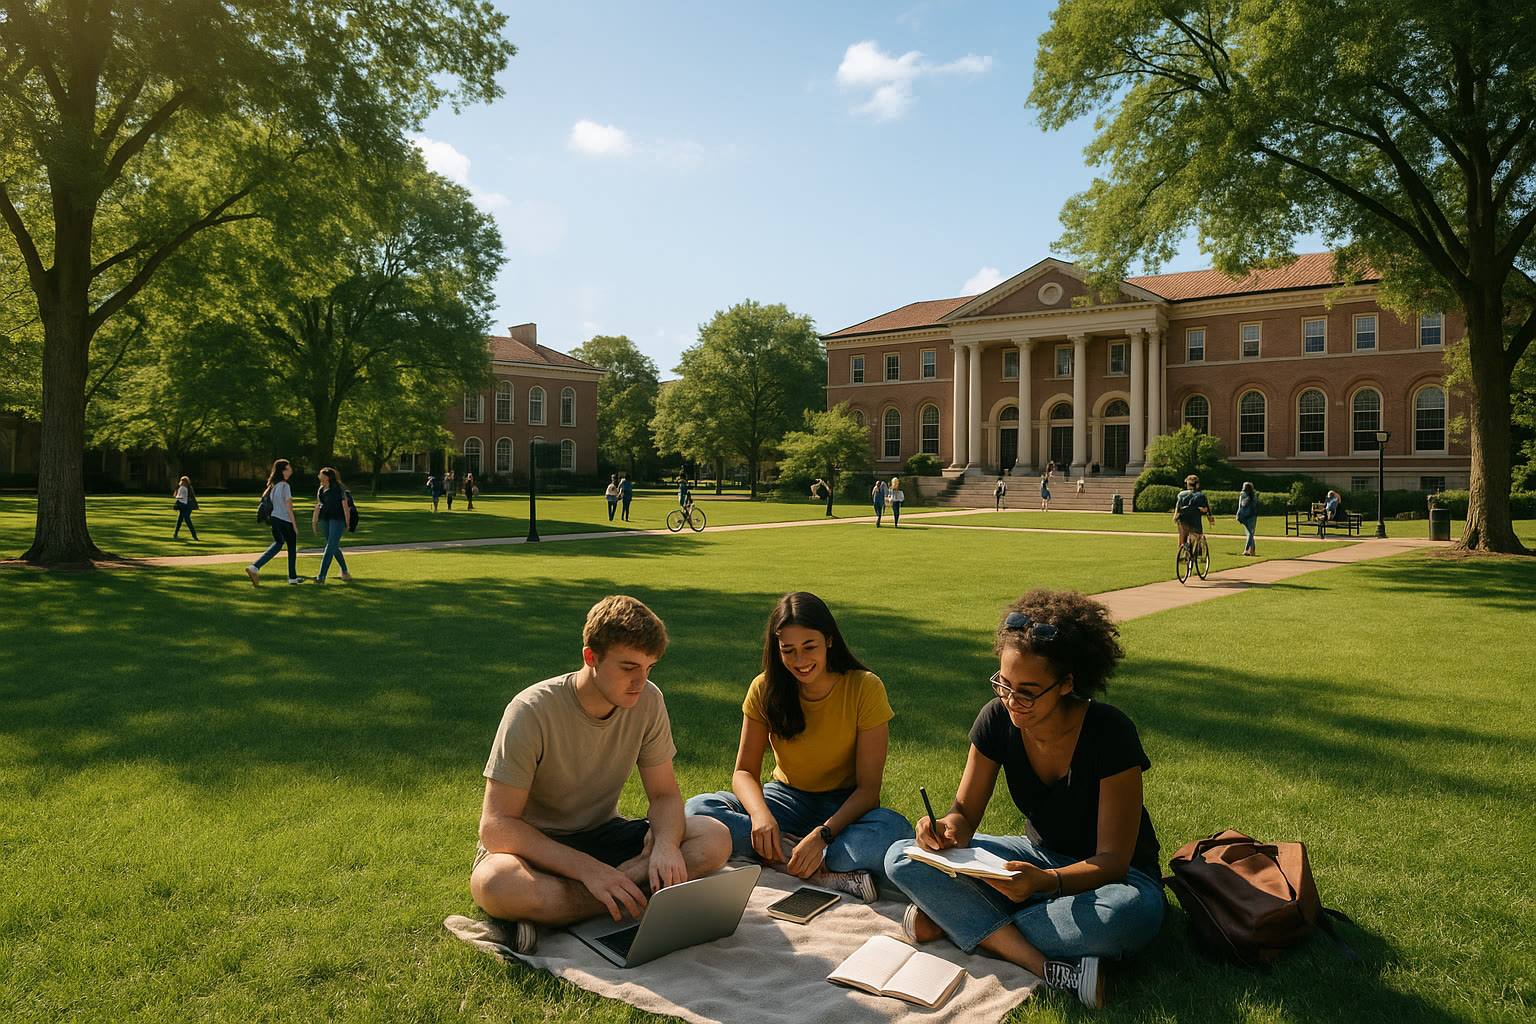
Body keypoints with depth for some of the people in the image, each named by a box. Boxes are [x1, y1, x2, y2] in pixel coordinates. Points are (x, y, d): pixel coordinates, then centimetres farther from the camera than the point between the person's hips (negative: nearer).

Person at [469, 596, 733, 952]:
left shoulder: (647, 701, -10)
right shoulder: (533, 712, -23)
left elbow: (665, 794, -2)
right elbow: (496, 827, -25)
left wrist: (666, 844, -26)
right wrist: (588, 868, -34)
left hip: (602, 835, 6)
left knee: (715, 839, -21)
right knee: (496, 884, -40)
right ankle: (626, 897, -22)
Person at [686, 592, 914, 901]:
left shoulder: (865, 688, -15)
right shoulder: (765, 689, -7)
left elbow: (868, 788, -16)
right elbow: (745, 772, -5)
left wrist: (823, 834, -32)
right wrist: (760, 813, -28)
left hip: (845, 806, -3)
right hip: (787, 799, 3)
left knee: (896, 832, -36)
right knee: (698, 809, -25)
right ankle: (830, 873, -30)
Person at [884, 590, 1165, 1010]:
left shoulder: (1110, 733, -26)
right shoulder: (998, 719, -14)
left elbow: (1112, 861, -25)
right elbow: (965, 813, -5)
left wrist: (1045, 882, -44)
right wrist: (947, 830, -30)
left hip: (1103, 874, -3)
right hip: (1039, 856, 4)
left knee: (1135, 914, -41)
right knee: (901, 858, -17)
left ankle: (950, 918, -24)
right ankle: (1049, 969, -29)